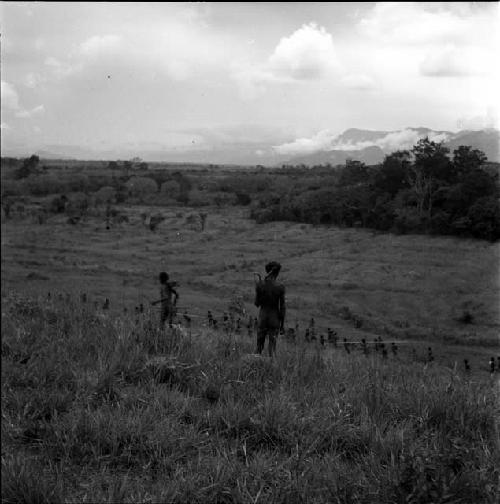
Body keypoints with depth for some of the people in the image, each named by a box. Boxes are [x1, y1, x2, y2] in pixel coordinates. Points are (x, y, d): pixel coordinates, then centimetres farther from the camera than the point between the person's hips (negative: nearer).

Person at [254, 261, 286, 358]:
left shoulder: (259, 284, -8)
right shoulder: (280, 288, -11)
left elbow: (257, 303, -1)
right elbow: (282, 308, -8)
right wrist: (282, 325, 1)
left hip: (262, 318, 1)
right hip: (275, 320, -1)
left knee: (259, 345, 13)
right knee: (272, 347, 4)